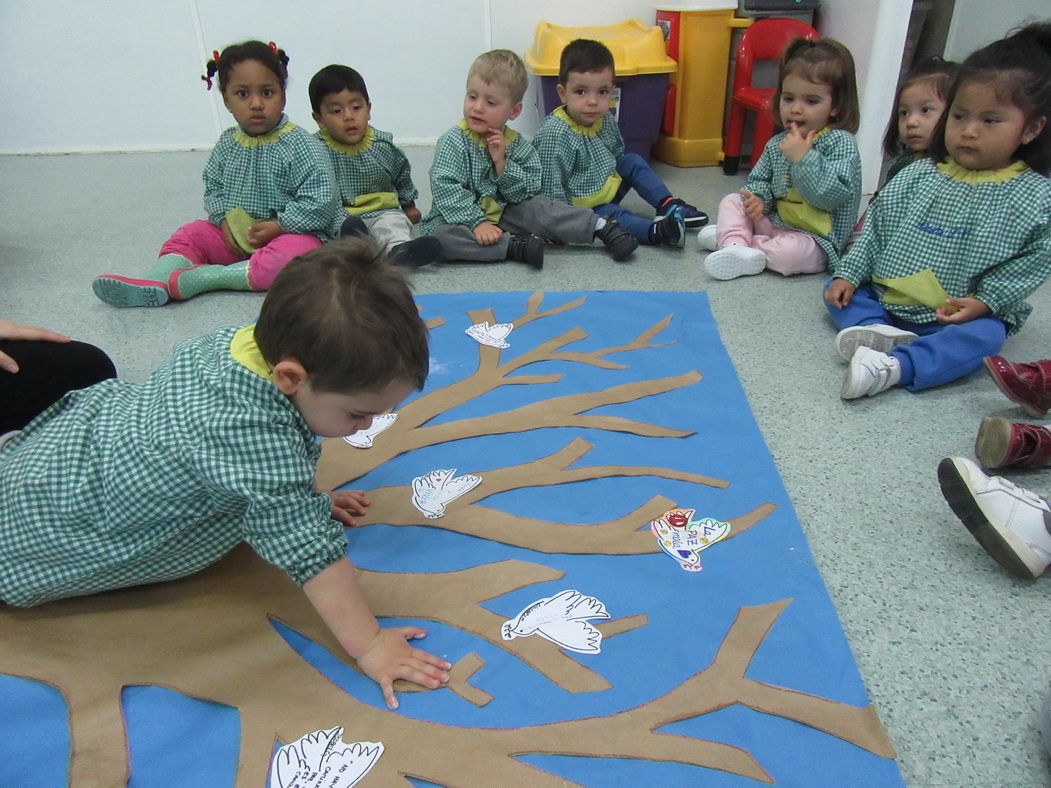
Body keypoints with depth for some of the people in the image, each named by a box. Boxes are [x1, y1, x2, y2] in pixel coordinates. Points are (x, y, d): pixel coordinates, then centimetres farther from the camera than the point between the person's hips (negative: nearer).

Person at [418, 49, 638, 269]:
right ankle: (513, 246, -31)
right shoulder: (453, 141, -13)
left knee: (537, 208, -16)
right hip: (459, 217, -3)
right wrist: (476, 223, -29)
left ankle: (601, 227, -4)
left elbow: (527, 192, -7)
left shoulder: (516, 143, -2)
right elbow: (446, 189, -21)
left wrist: (502, 163, -22)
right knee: (439, 235, -33)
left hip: (502, 213, 3)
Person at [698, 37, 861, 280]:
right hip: (775, 221, 7)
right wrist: (757, 199, -9)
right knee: (732, 202, 5)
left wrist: (802, 158, -31)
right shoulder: (778, 143, 6)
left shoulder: (840, 143, -16)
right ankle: (734, 246, -21)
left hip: (817, 239, -7)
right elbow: (759, 179, 15)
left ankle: (730, 238, -17)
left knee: (792, 251, -37)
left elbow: (834, 195, -27)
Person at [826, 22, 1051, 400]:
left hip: (961, 314, -4)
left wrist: (985, 301, -16)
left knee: (985, 336, -33)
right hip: (884, 297, 4)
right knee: (838, 292, -8)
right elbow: (876, 227, 8)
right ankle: (879, 332, -31)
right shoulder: (917, 175, 5)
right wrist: (848, 274, -1)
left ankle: (897, 366, -48)